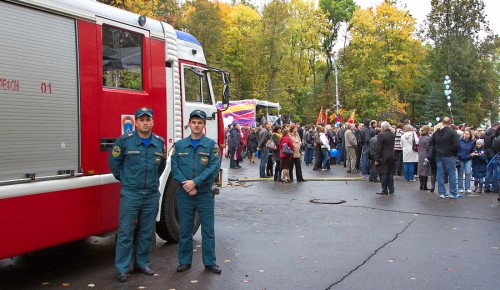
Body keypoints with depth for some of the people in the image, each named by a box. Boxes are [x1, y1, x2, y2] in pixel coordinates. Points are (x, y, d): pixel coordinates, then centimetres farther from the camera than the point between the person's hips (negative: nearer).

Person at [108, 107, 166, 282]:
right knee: (125, 232, 1)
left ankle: (142, 263, 26)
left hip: (152, 194, 4)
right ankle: (122, 268, 11)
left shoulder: (160, 142, 5)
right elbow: (114, 162, 3)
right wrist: (124, 179, 6)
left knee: (146, 232, 12)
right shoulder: (125, 140, -6)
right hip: (130, 194, -3)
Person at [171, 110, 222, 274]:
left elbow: (214, 167, -10)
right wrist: (185, 183, -16)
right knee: (184, 230, 10)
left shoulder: (211, 145, 0)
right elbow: (175, 167, -1)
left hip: (205, 194, -1)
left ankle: (210, 262, 18)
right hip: (184, 194, 1)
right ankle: (185, 261, 24)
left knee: (208, 230, 6)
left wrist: (195, 182, -17)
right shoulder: (180, 145, 6)